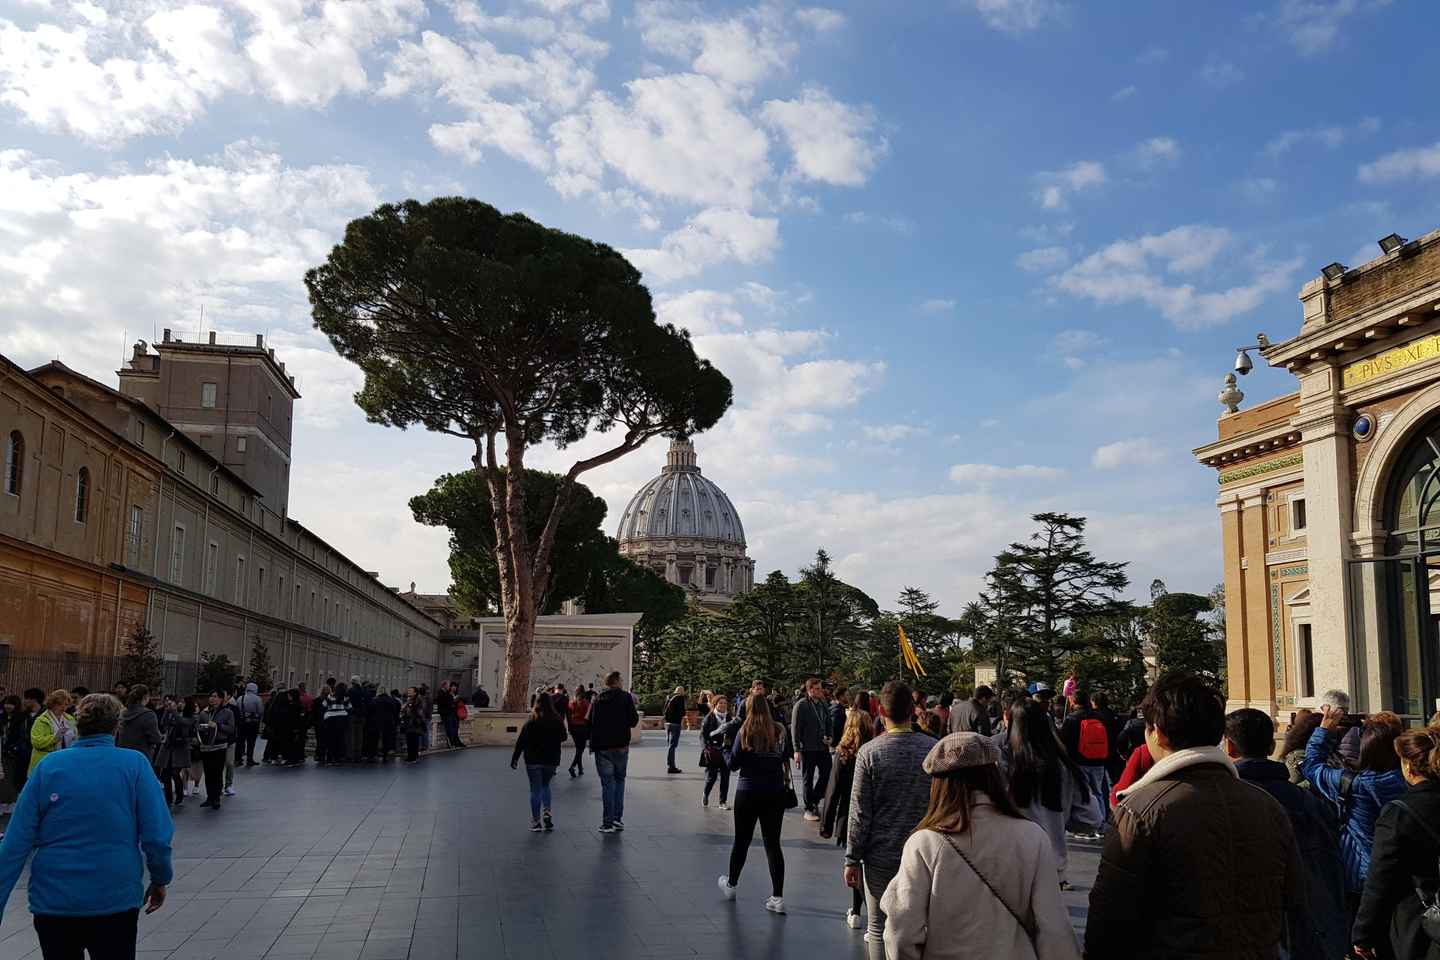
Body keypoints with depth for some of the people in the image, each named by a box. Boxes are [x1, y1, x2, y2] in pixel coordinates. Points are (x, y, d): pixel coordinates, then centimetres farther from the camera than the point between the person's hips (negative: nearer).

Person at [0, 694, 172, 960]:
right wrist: (160, 880, 5)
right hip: (115, 899, -2)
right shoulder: (135, 764, -7)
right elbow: (157, 835, -10)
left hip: (53, 901, 2)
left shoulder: (48, 767, -2)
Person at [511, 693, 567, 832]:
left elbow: (521, 742, -9)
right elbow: (563, 739, 8)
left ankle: (536, 822, 6)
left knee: (535, 789, 5)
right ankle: (547, 813, 1)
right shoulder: (557, 721, -5)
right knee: (545, 785, 22)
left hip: (533, 760, -2)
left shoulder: (531, 722, -10)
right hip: (551, 760, 2)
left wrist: (515, 758, -3)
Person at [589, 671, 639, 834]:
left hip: (602, 747, 1)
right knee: (619, 779, 15)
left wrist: (592, 743, 11)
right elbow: (633, 721, -5)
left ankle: (608, 823, 0)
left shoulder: (597, 699, 3)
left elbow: (590, 722, 3)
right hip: (621, 747, -1)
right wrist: (633, 706, 11)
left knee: (607, 783, 3)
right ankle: (617, 819, 10)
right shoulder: (625, 698, -5)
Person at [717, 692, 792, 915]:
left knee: (741, 840, 15)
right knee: (773, 843, 6)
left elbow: (733, 764, -8)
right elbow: (786, 760, 4)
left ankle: (730, 884, 34)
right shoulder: (780, 731, -3)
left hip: (748, 792, -2)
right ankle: (777, 897, 2)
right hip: (775, 793, 2)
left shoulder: (745, 732, -12)